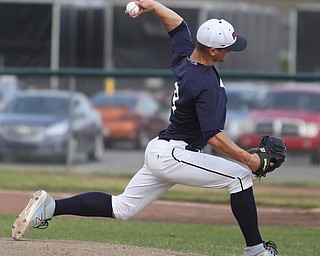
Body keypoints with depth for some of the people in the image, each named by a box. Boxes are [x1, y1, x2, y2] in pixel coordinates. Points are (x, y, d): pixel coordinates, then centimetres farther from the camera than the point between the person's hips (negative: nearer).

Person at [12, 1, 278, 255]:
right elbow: (214, 137, -26)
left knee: (120, 208, 13)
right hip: (174, 155, -9)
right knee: (240, 174, -8)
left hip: (159, 150, 9)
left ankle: (50, 206, 7)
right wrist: (248, 159, -22)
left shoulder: (184, 55, 5)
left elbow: (177, 23, 23)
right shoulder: (207, 85, -22)